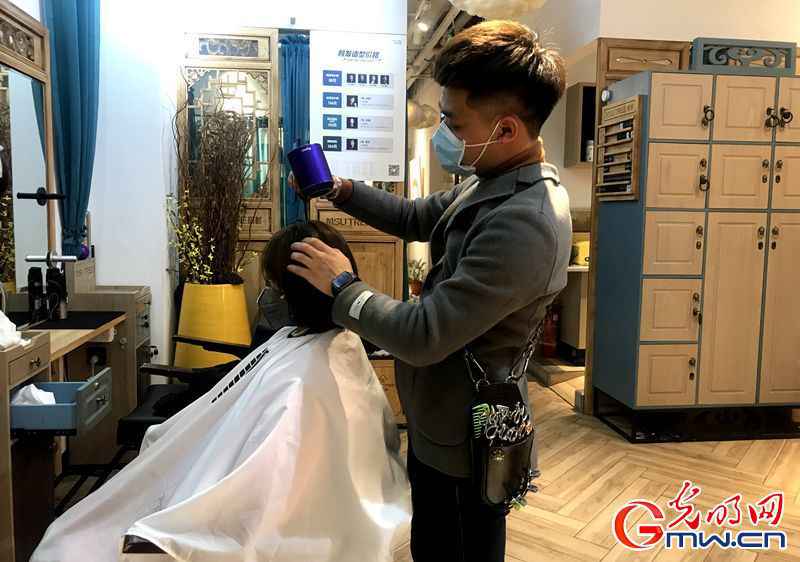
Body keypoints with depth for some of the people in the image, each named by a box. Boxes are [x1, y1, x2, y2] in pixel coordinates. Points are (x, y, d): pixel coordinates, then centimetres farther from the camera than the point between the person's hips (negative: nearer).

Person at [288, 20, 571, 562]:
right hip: (442, 415, 9)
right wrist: (342, 189, 3)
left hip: (463, 436, -9)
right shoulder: (493, 179, -1)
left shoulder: (524, 224, -34)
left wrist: (342, 284, -16)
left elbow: (422, 337, -31)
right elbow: (417, 219, 16)